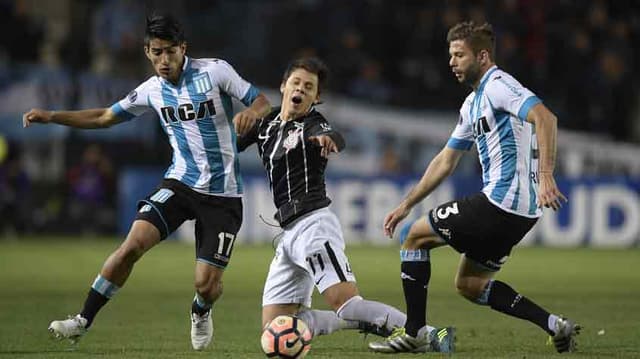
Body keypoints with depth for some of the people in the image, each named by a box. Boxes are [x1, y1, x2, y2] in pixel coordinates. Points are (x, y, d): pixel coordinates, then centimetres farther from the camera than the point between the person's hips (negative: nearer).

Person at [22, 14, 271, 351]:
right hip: (180, 182, 3)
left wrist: (251, 112, -32)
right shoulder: (151, 90, 3)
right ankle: (83, 321, -9)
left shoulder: (214, 70, -9)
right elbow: (105, 117, 14)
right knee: (133, 244, -19)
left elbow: (262, 102, -8)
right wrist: (51, 117, 5)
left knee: (207, 284, -6)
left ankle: (200, 312, 33)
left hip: (223, 194, -3)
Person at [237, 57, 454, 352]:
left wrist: (328, 139, -54)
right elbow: (234, 144, 33)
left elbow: (336, 139, -31)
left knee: (345, 304, -27)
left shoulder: (312, 126, -7)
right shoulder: (267, 123, 15)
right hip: (289, 232, 8)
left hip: (312, 222, -8)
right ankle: (371, 321, 8)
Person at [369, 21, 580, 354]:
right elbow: (445, 161, 27)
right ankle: (554, 325, 8)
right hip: (520, 210, 10)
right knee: (468, 284, 17)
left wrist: (545, 176, -35)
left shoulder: (498, 84, -11)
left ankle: (413, 332, 3)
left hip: (500, 202, -10)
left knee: (414, 236, 2)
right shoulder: (472, 103, 20)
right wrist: (406, 205, 26)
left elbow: (545, 118, -26)